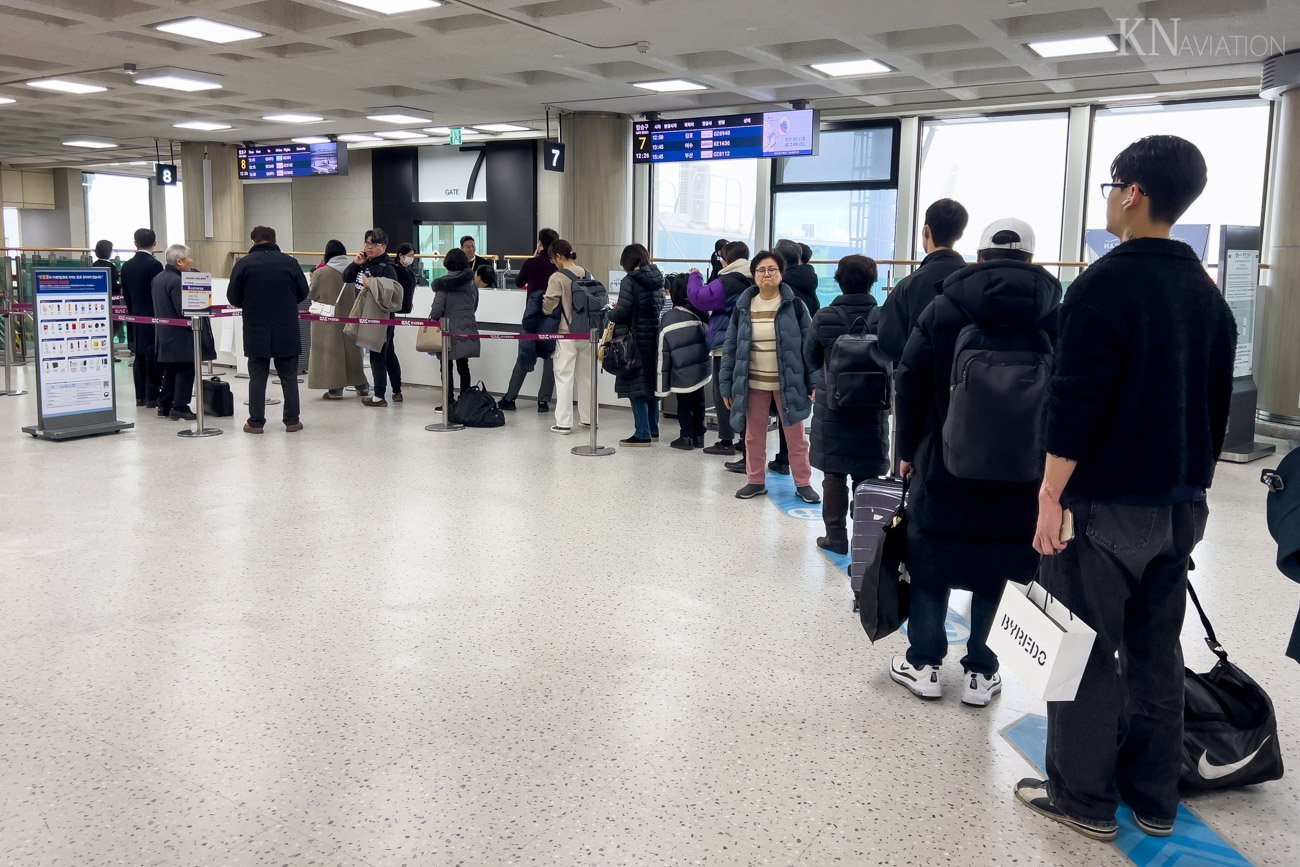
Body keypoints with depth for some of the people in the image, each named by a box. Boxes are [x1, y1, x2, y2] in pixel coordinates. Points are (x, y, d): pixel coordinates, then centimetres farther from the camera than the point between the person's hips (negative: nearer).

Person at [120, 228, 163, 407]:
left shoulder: (126, 266, 6)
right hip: (153, 318, -6)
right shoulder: (154, 265, -13)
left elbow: (126, 294, 10)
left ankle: (140, 396, 13)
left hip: (136, 318, 6)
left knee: (139, 357, 10)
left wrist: (133, 313, 19)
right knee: (154, 358, -2)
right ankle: (153, 396, -1)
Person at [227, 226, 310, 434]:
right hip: (287, 331, 1)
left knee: (257, 377, 7)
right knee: (289, 377, 9)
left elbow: (233, 298, -1)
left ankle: (256, 422, 9)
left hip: (255, 331, 0)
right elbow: (303, 293, 6)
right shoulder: (289, 262, -2)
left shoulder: (243, 264, -4)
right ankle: (292, 420, 11)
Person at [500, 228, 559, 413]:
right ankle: (543, 401, 5)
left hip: (533, 314, 0)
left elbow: (519, 282, 12)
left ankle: (510, 398, 13)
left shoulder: (532, 263, -5)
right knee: (550, 356, 7)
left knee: (524, 356, 10)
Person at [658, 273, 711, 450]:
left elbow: (663, 354, -6)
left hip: (681, 374, -2)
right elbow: (707, 341, 1)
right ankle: (698, 436, 22)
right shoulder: (698, 314, -6)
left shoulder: (666, 320, -9)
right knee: (698, 402, 16)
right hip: (700, 370, 2)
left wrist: (663, 387, -1)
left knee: (683, 404, 11)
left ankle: (686, 437, 10)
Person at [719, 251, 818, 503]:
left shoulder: (794, 305, -4)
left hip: (788, 383, -2)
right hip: (753, 384, 2)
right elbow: (731, 348, 5)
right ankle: (756, 481, 26)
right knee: (754, 436, 12)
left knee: (796, 436, 6)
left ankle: (803, 483, 18)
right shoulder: (743, 307, 3)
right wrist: (727, 387, 3)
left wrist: (814, 383, -7)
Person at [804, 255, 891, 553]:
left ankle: (836, 536, 15)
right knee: (866, 477, 8)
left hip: (832, 408, 0)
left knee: (834, 476, 9)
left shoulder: (824, 318, -10)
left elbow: (810, 358, 5)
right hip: (872, 409, 1)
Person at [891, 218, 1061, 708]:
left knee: (931, 561, 11)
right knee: (991, 565, 11)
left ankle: (924, 662, 16)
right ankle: (979, 671, 17)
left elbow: (910, 385, -1)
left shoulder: (943, 309, -1)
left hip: (944, 464, -1)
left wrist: (907, 449, 7)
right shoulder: (1055, 316, 0)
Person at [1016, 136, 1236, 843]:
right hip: (1180, 507, 8)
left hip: (1107, 506, -8)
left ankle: (1083, 797, 13)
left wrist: (1051, 496, -15)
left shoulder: (1104, 286, -14)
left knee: (1089, 652, 3)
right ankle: (1154, 797, 26)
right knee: (1157, 651, 15)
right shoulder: (1207, 294, 10)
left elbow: (1075, 405, -19)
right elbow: (1217, 405, 15)